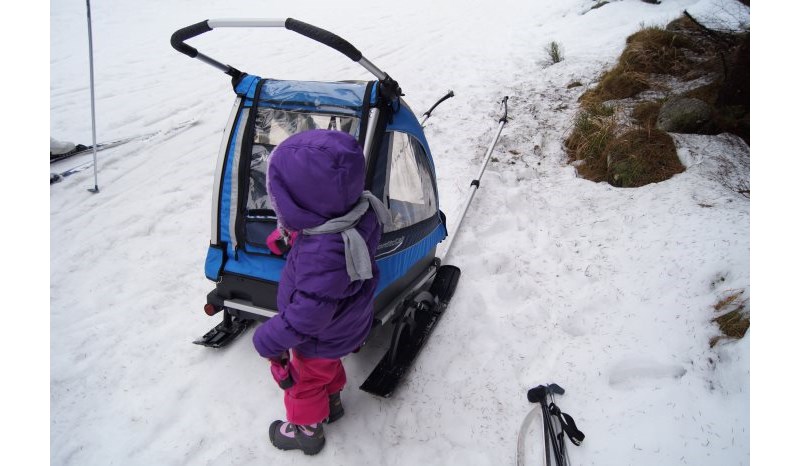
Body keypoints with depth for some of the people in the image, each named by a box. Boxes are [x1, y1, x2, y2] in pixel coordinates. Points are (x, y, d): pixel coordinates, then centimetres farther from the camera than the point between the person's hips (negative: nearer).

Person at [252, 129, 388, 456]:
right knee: (329, 365, 36)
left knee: (305, 381, 24)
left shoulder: (322, 256, -48)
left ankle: (307, 431, 51)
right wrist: (291, 233, 3)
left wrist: (269, 341, -21)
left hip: (320, 340, -7)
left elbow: (306, 316, -36)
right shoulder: (360, 212, -23)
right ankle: (332, 401, 63)